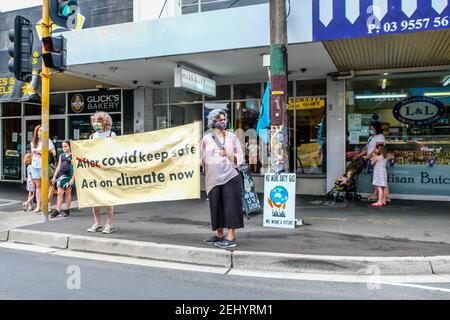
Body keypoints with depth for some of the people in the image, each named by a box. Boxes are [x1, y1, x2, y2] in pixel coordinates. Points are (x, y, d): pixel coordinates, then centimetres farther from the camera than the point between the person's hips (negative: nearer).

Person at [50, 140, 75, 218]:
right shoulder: (61, 156, 11)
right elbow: (58, 167, 15)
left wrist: (72, 178, -14)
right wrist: (54, 176, 11)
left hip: (69, 176, -4)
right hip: (61, 175, 4)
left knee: (68, 193, 6)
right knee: (59, 193, -1)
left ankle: (67, 210, 15)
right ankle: (57, 210, -2)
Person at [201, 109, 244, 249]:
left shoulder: (232, 137, 4)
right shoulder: (206, 139, 7)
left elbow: (240, 157, 2)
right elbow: (203, 159, 17)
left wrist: (228, 155, -13)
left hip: (230, 177, -2)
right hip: (213, 178, 2)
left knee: (231, 205, -5)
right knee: (216, 206, 9)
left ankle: (231, 238, -2)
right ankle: (219, 235, 24)